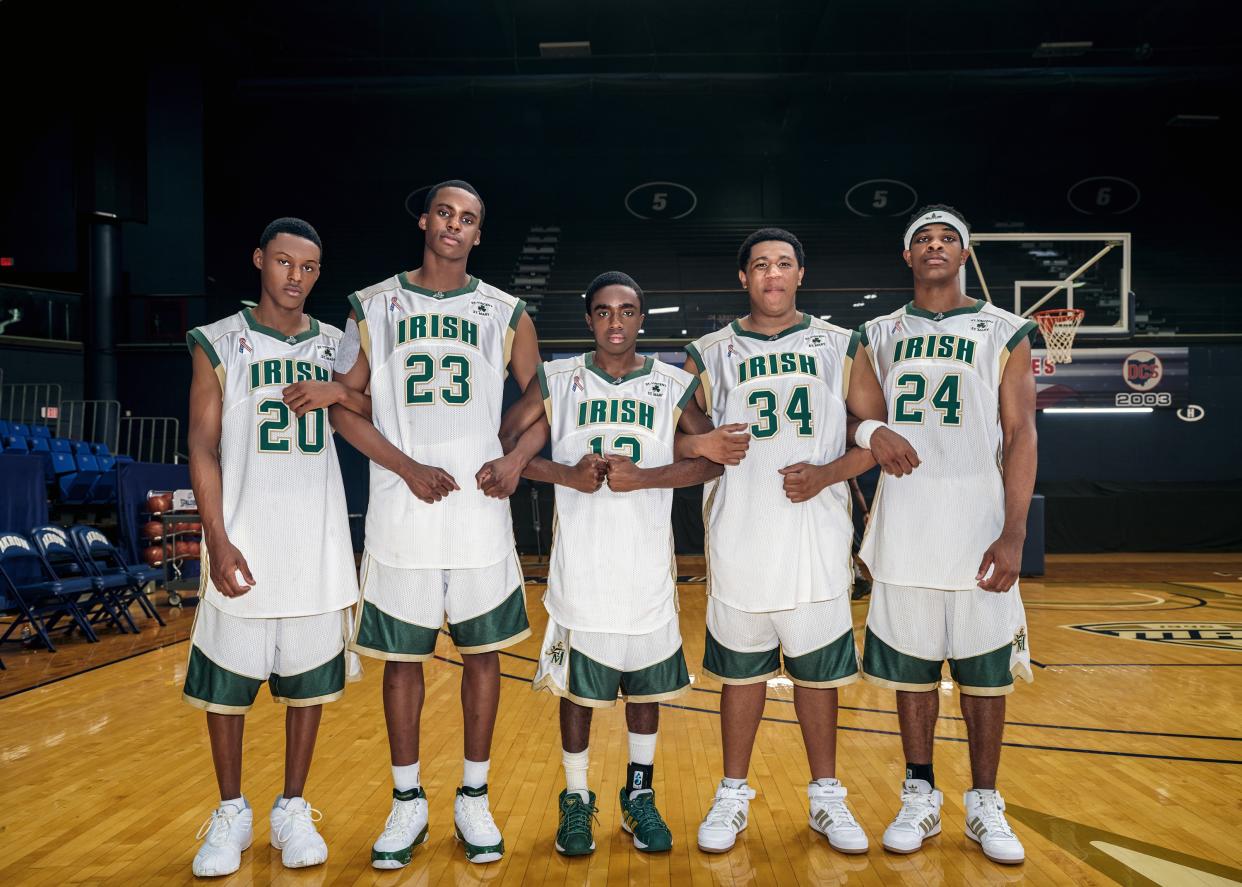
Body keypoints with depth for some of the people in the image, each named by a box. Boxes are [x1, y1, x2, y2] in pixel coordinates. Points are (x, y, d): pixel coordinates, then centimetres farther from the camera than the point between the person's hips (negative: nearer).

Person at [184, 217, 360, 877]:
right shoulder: (219, 343, 3)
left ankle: (292, 810, 22)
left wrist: (337, 394, -11)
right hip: (244, 544, -2)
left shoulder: (337, 347, 10)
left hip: (318, 544, 2)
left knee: (309, 678, 7)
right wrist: (218, 541, -11)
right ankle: (232, 814, 23)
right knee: (226, 681, 5)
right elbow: (203, 449, -2)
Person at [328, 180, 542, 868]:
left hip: (482, 515, 1)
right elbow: (343, 406, 2)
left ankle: (473, 798, 23)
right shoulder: (374, 307, 4)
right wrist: (408, 468, -9)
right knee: (401, 657, 7)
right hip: (400, 518, 0)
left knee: (481, 652, 7)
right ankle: (407, 802, 24)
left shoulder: (505, 314, 6)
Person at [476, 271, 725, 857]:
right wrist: (567, 475, -18)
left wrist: (644, 478, -17)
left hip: (648, 569, 1)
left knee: (647, 685, 12)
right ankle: (576, 799, 27)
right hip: (580, 570, -1)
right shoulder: (558, 379, 1)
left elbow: (713, 457, -3)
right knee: (577, 687, 9)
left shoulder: (674, 384, 2)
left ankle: (640, 795, 32)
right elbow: (505, 443, -1)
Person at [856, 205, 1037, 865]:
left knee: (984, 673, 6)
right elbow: (854, 422, 13)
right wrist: (868, 434, -11)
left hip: (979, 530, -1)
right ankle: (920, 799, 22)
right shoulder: (879, 335, 9)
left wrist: (1014, 534, -9)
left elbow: (1019, 438, -2)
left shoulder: (1004, 333, 4)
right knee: (910, 669, 8)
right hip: (903, 531, 2)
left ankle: (984, 804, 22)